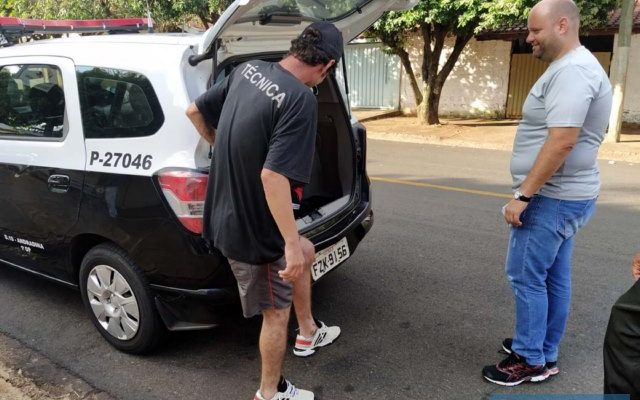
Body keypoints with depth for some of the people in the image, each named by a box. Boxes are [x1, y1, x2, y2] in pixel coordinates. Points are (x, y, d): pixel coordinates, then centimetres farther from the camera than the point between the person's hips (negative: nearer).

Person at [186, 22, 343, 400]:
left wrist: (225, 149, 26)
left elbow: (195, 111, 10)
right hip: (254, 227, -9)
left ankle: (309, 333, 47)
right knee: (276, 312, 12)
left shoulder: (247, 69, 0)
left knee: (306, 252, 30)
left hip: (229, 214, 9)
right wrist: (291, 241, -24)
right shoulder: (301, 99, -24)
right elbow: (272, 175, -32)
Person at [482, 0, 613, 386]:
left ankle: (531, 361, 11)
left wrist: (522, 195, -23)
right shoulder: (569, 68, 15)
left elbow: (561, 142, -27)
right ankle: (545, 353, 27)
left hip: (552, 198, -11)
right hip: (564, 195, 11)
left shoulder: (572, 71, -19)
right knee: (553, 277, 15)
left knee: (526, 276, -2)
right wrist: (530, 193, 21)